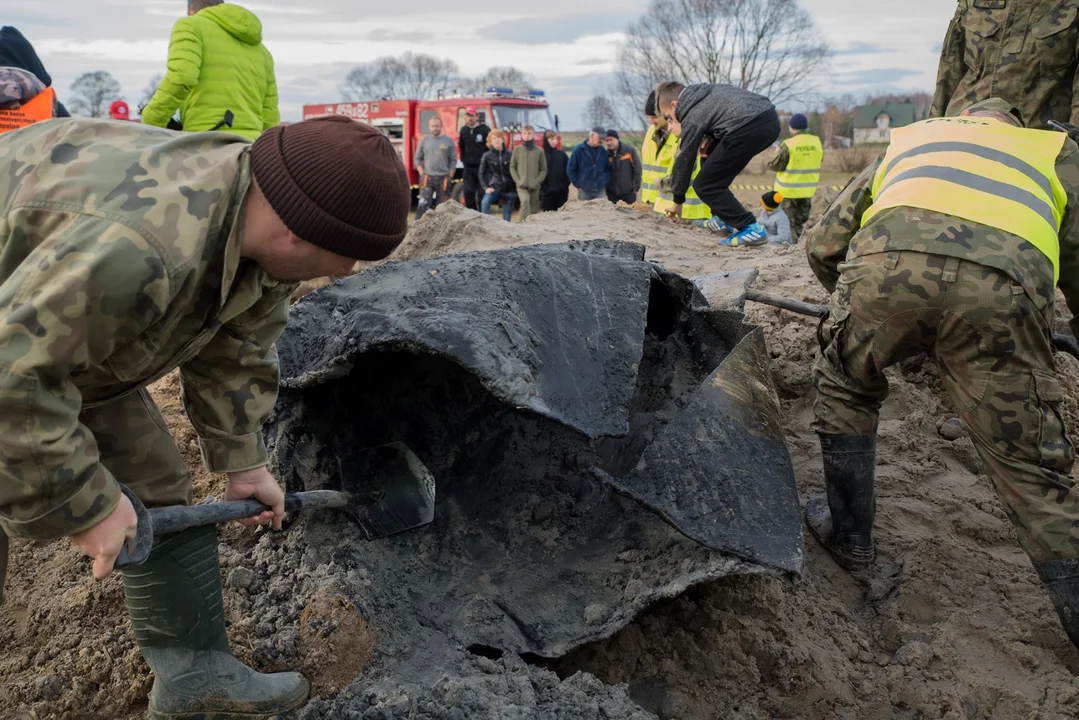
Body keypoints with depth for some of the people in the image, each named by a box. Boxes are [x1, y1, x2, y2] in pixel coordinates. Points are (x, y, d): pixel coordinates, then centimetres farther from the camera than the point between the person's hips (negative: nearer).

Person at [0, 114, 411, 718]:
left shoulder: (260, 218, -17)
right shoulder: (140, 250, -45)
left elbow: (236, 350, -4)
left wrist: (243, 460, 0)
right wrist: (86, 505, -28)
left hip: (84, 346, 7)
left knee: (160, 497, 6)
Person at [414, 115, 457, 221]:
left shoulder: (448, 141, 5)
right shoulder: (424, 140, 7)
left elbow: (453, 161, 5)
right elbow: (417, 159, 10)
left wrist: (449, 176, -3)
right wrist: (422, 174, -1)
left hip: (443, 178, 0)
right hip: (428, 178, 0)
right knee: (423, 204, -12)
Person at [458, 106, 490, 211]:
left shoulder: (485, 130, -5)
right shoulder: (463, 130, 9)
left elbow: (492, 146, -4)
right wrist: (463, 159, 11)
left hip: (482, 167, -4)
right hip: (468, 167, 4)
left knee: (482, 194, -3)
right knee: (468, 193, 1)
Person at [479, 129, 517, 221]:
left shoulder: (510, 155, 1)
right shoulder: (487, 156, 1)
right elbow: (481, 174, 6)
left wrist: (517, 188, 1)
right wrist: (486, 187, -4)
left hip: (510, 190, 1)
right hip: (494, 188, -1)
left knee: (507, 217, 4)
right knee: (485, 202, -30)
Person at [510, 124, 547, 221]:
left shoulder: (539, 151, 2)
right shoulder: (517, 149, 3)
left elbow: (544, 170, 4)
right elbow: (512, 167, 7)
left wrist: (536, 182, -8)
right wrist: (517, 180, -5)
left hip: (534, 187, 1)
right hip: (521, 185, -1)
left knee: (534, 209, 6)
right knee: (525, 201, -27)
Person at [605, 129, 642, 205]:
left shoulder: (630, 150, -7)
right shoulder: (606, 154, 0)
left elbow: (637, 169, -5)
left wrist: (636, 187, -7)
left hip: (628, 192, -2)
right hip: (612, 192, 2)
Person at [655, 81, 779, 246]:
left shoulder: (692, 116, 2)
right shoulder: (704, 92, 25)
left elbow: (684, 159, 8)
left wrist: (677, 201, 18)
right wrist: (708, 138, 16)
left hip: (751, 128, -10)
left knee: (705, 185, -1)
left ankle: (749, 228, -8)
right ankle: (724, 219, 25)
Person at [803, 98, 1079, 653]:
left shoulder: (907, 138, 41)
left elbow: (823, 244, 34)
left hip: (885, 260, 1)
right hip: (1002, 288, 0)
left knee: (844, 389, 29)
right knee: (1028, 470, 13)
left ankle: (848, 534, 36)